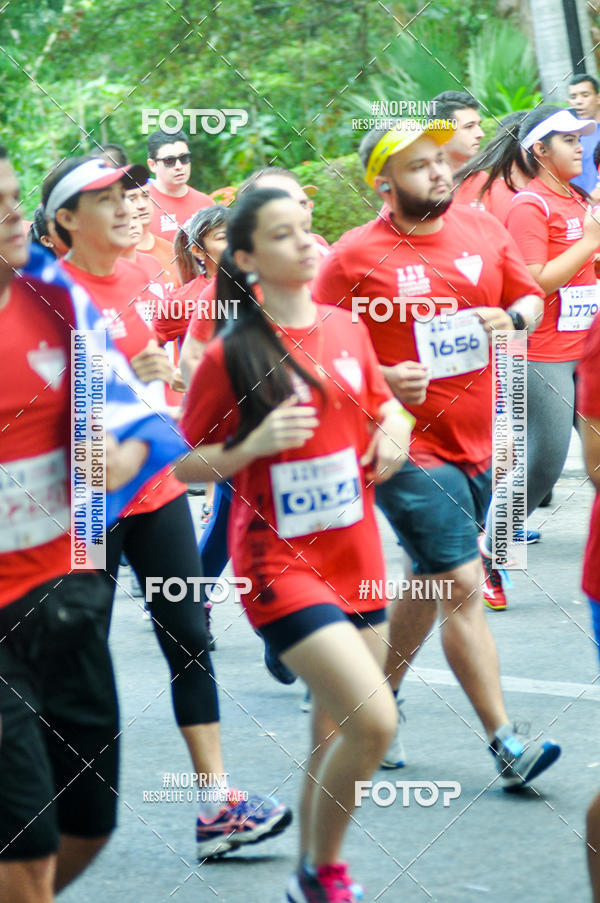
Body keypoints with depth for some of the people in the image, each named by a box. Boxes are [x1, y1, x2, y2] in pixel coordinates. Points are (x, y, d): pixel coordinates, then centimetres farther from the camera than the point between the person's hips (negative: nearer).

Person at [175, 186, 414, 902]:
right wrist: (253, 445, -21)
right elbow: (185, 465, -5)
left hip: (356, 559, 6)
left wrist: (394, 426, 0)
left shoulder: (345, 327, 4)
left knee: (335, 735, 12)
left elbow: (380, 401, 22)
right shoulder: (230, 355, -11)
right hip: (281, 566, -6)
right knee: (374, 721, -17)